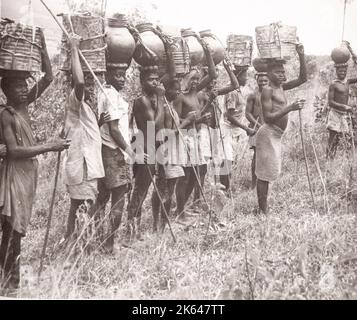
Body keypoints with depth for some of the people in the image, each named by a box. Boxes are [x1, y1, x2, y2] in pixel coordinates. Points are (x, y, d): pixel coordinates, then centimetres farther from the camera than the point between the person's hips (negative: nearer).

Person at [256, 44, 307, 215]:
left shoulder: (281, 87, 14)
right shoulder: (267, 90, -11)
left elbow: (303, 78, 15)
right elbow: (268, 117, -19)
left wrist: (301, 56, 5)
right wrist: (290, 108, -24)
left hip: (276, 135, 10)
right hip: (268, 133, -10)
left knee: (270, 172, 12)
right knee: (265, 172, -6)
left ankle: (263, 209, 19)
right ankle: (263, 211, -2)